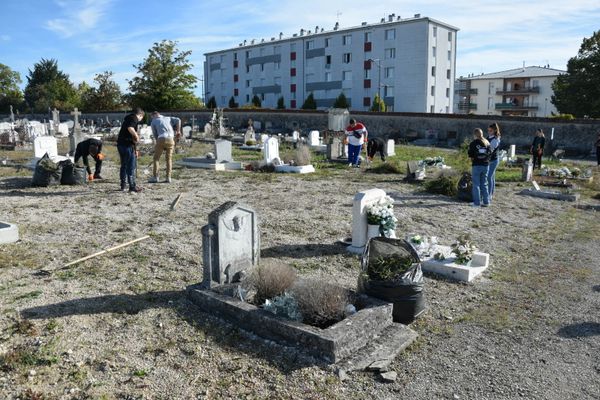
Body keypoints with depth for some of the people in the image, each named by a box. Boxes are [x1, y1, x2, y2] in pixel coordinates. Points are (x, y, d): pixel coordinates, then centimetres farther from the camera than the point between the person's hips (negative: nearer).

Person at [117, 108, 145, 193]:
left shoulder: (127, 119, 24)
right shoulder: (134, 118, -5)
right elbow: (130, 128, -28)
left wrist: (134, 149, 29)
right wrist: (136, 136, -12)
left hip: (120, 143, 9)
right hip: (127, 145, -9)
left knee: (124, 165, 18)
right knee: (131, 166, -3)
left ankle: (123, 186, 25)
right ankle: (132, 187, -1)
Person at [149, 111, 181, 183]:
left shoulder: (153, 122, 17)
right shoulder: (168, 118, 24)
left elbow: (155, 135, 12)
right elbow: (178, 120, 7)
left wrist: (157, 142, 19)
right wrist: (178, 131, 9)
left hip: (161, 139, -3)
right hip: (171, 139, 3)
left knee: (156, 158, 9)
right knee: (168, 159, 11)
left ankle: (155, 177, 4)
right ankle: (168, 177, 7)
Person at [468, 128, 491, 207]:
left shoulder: (473, 143, -6)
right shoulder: (486, 143, 7)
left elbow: (471, 156, -9)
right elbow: (490, 153, 5)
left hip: (476, 165, -4)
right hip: (485, 165, 4)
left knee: (476, 184, 2)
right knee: (484, 184, 13)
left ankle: (477, 202, 0)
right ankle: (486, 202, 14)